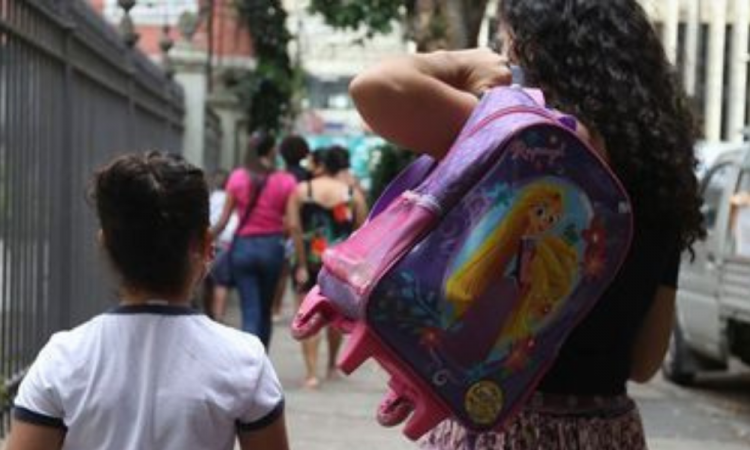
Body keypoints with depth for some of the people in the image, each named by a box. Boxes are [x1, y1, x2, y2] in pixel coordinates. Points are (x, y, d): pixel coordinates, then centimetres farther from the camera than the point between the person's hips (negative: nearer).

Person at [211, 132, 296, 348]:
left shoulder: (237, 177, -3)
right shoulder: (286, 181, -5)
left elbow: (224, 219, -2)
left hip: (243, 246, 0)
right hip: (272, 247, 0)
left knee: (250, 312, -1)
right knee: (265, 311, 17)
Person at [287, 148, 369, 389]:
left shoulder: (301, 191, -4)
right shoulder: (353, 194, 0)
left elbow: (294, 228, -12)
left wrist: (301, 265, -10)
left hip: (310, 262, -2)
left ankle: (311, 373, -8)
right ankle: (332, 366, 35)